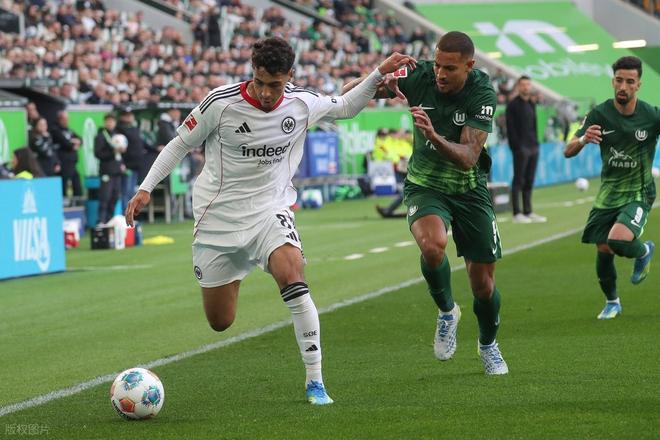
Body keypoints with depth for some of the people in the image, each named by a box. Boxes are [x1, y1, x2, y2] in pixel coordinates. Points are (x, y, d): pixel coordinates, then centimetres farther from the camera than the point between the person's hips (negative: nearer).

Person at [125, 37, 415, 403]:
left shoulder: (302, 104, -6)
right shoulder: (220, 103, -14)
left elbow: (345, 107, 15)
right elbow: (181, 144, -1)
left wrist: (380, 74, 4)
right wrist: (146, 188, -7)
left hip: (271, 209, 1)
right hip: (219, 215, -1)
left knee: (293, 277, -30)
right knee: (220, 323, 3)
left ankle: (315, 380, -23)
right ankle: (235, 272, 43)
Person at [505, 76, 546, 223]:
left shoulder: (532, 104, 17)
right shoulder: (513, 105, -6)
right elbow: (511, 128, -11)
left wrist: (535, 142, 10)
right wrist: (516, 147, -16)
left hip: (533, 148, 7)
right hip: (521, 148, -7)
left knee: (529, 181, 9)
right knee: (518, 181, -5)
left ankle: (528, 212, 13)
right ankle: (517, 214, -4)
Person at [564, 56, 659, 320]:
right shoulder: (600, 114, -7)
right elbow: (568, 152, -9)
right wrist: (583, 139, -32)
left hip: (639, 193, -3)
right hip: (608, 193, 3)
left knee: (618, 240, -27)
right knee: (602, 249, 2)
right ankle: (611, 302, 29)